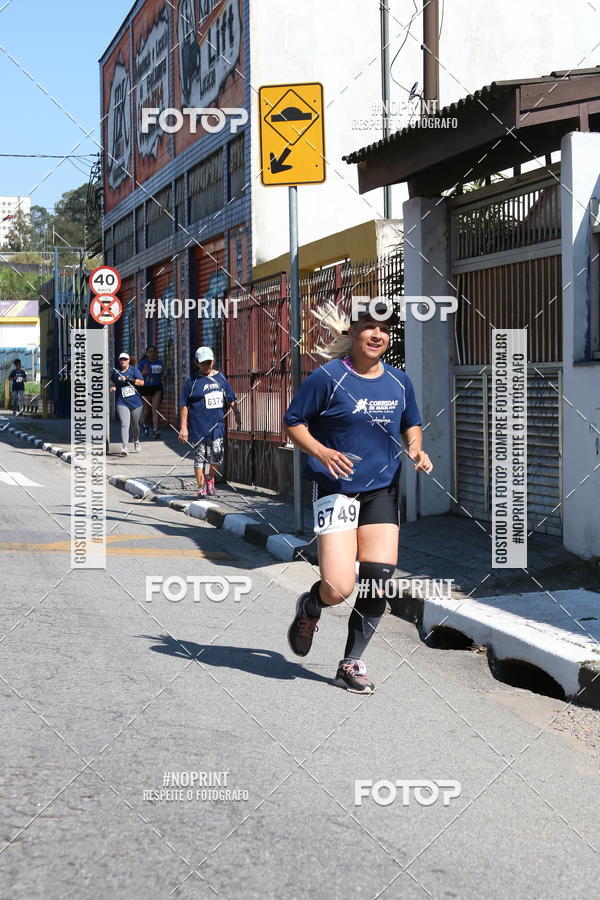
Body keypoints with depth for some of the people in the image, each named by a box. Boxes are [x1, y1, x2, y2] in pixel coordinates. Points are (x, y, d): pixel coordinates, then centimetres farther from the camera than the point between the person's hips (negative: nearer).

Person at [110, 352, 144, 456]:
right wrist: (113, 387, 4)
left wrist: (129, 379, -19)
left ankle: (136, 441, 44)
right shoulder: (116, 372, 7)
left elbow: (141, 382, -9)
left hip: (135, 402, 0)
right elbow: (113, 382, 26)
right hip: (122, 403, 0)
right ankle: (125, 447, -22)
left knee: (135, 425, 15)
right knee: (125, 425, -16)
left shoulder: (133, 369, 0)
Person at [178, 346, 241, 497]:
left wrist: (236, 413, 7)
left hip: (217, 424, 3)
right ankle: (201, 488, 9)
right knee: (200, 457, 0)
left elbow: (230, 398, 18)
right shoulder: (192, 381, -2)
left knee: (217, 455, 0)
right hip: (198, 426, -3)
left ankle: (210, 480, 26)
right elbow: (184, 405, -2)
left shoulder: (220, 377, 10)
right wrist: (183, 426, -7)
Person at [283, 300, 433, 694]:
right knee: (338, 589, -13)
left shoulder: (399, 381, 8)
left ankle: (352, 663, 15)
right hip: (336, 488, -5)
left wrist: (416, 449, 1)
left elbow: (411, 424, 22)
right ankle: (309, 609, 25)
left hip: (382, 489, 5)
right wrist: (322, 452, -19)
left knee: (379, 580, -4)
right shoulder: (328, 377, -8)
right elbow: (293, 421, -3)